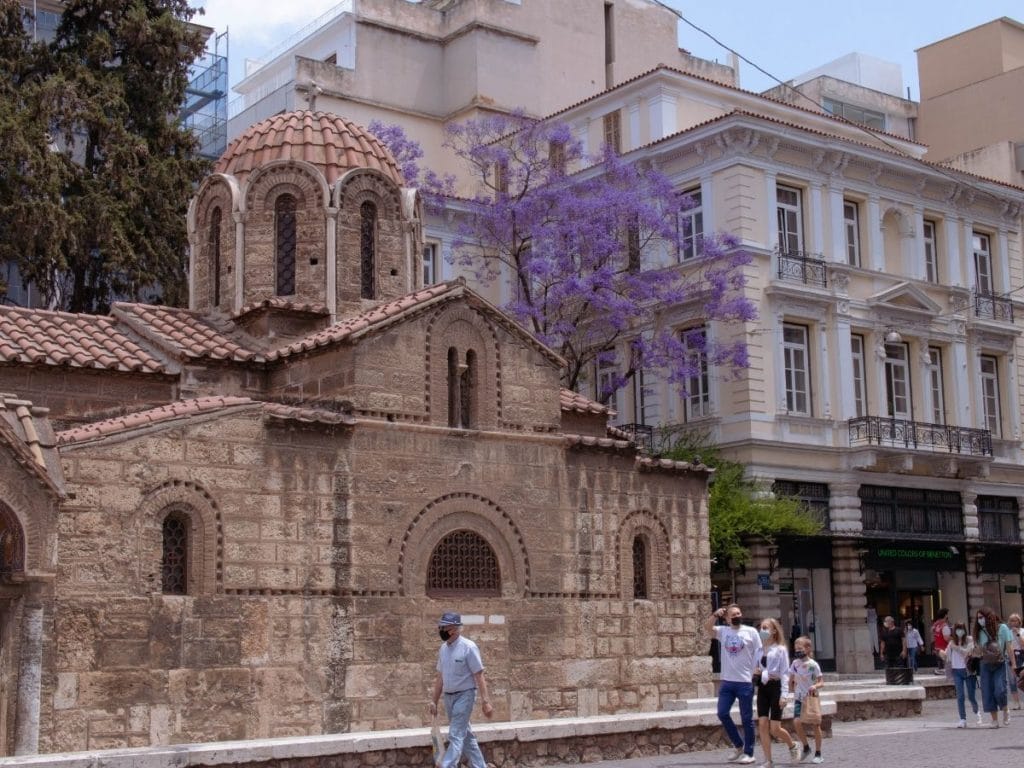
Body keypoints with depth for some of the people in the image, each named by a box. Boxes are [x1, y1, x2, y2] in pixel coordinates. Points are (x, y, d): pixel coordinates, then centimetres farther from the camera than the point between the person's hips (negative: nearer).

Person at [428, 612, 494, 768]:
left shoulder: (468, 647, -14)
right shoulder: (443, 648, 7)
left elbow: (479, 676, -15)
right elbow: (440, 677, 14)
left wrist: (486, 702, -19)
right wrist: (434, 701, 13)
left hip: (464, 696, -7)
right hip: (448, 697, 8)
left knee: (456, 736, -12)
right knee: (466, 735, 14)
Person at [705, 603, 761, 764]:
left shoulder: (751, 632, 0)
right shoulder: (723, 631, 7)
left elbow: (758, 653, -2)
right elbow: (707, 627, -6)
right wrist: (716, 614, -15)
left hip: (745, 682, -3)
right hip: (726, 681, 4)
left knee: (746, 718, 3)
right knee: (722, 713, 1)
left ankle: (748, 753, 12)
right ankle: (739, 746, 18)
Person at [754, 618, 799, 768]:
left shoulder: (780, 649, -3)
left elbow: (785, 673, -7)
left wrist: (784, 695, -14)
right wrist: (755, 672, -7)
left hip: (775, 687, -5)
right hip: (762, 688, 5)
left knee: (775, 729, -5)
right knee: (762, 725, -4)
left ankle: (793, 746, 25)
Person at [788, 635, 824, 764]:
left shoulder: (813, 664, -11)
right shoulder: (795, 663, 2)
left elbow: (821, 681, -10)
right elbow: (791, 680, 16)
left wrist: (815, 686, -28)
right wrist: (792, 688, 3)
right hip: (799, 699, 3)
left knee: (816, 724, 2)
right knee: (797, 721, -16)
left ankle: (818, 754, 14)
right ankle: (806, 747, 4)